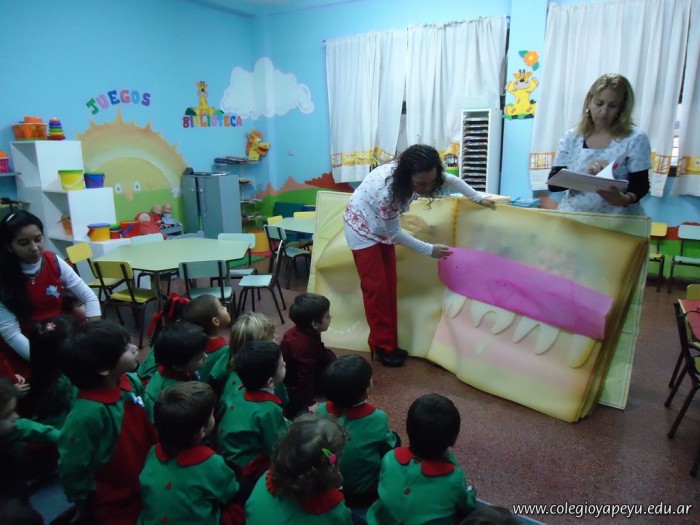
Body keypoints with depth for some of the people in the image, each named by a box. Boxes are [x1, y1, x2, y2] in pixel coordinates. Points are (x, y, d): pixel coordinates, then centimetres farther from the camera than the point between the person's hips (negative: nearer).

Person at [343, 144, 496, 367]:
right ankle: (383, 347, 6)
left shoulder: (422, 176, -20)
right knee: (376, 288, -6)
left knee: (389, 284, 7)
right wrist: (429, 249, -18)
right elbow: (394, 233, -25)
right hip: (362, 227, -7)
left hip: (382, 228, 7)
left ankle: (390, 343, 17)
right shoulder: (387, 190, -40)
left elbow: (451, 180, 2)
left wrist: (479, 198, 11)